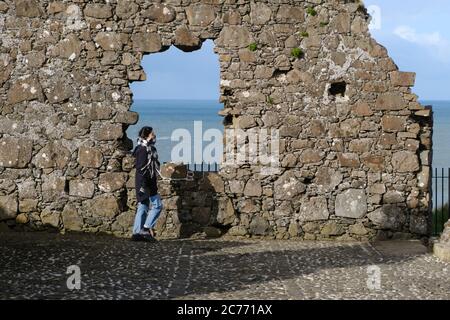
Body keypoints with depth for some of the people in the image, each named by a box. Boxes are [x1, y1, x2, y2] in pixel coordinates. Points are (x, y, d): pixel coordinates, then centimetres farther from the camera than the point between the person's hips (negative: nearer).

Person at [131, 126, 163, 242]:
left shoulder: (150, 148, 17)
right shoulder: (143, 149, -14)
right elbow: (141, 169, -20)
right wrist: (143, 185, -24)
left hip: (150, 183, 10)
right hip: (145, 183, -10)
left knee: (142, 207, 8)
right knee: (157, 205, -7)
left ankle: (137, 232, 8)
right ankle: (147, 229, -7)